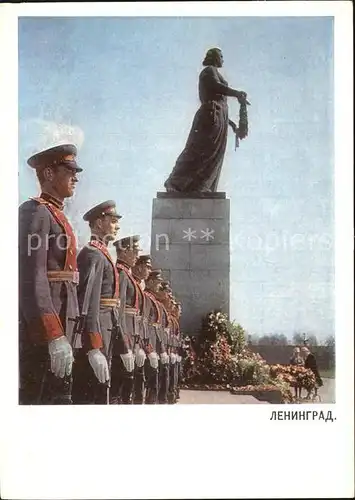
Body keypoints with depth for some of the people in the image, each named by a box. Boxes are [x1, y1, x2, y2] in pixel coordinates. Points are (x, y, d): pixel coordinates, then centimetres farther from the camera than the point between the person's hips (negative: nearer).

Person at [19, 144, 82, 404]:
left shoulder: (57, 215, 20)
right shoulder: (35, 212, -10)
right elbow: (32, 278, -20)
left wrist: (66, 333, 17)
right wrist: (55, 336, -26)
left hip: (62, 320, 10)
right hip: (44, 324, -10)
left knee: (60, 394, 14)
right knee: (36, 397, -5)